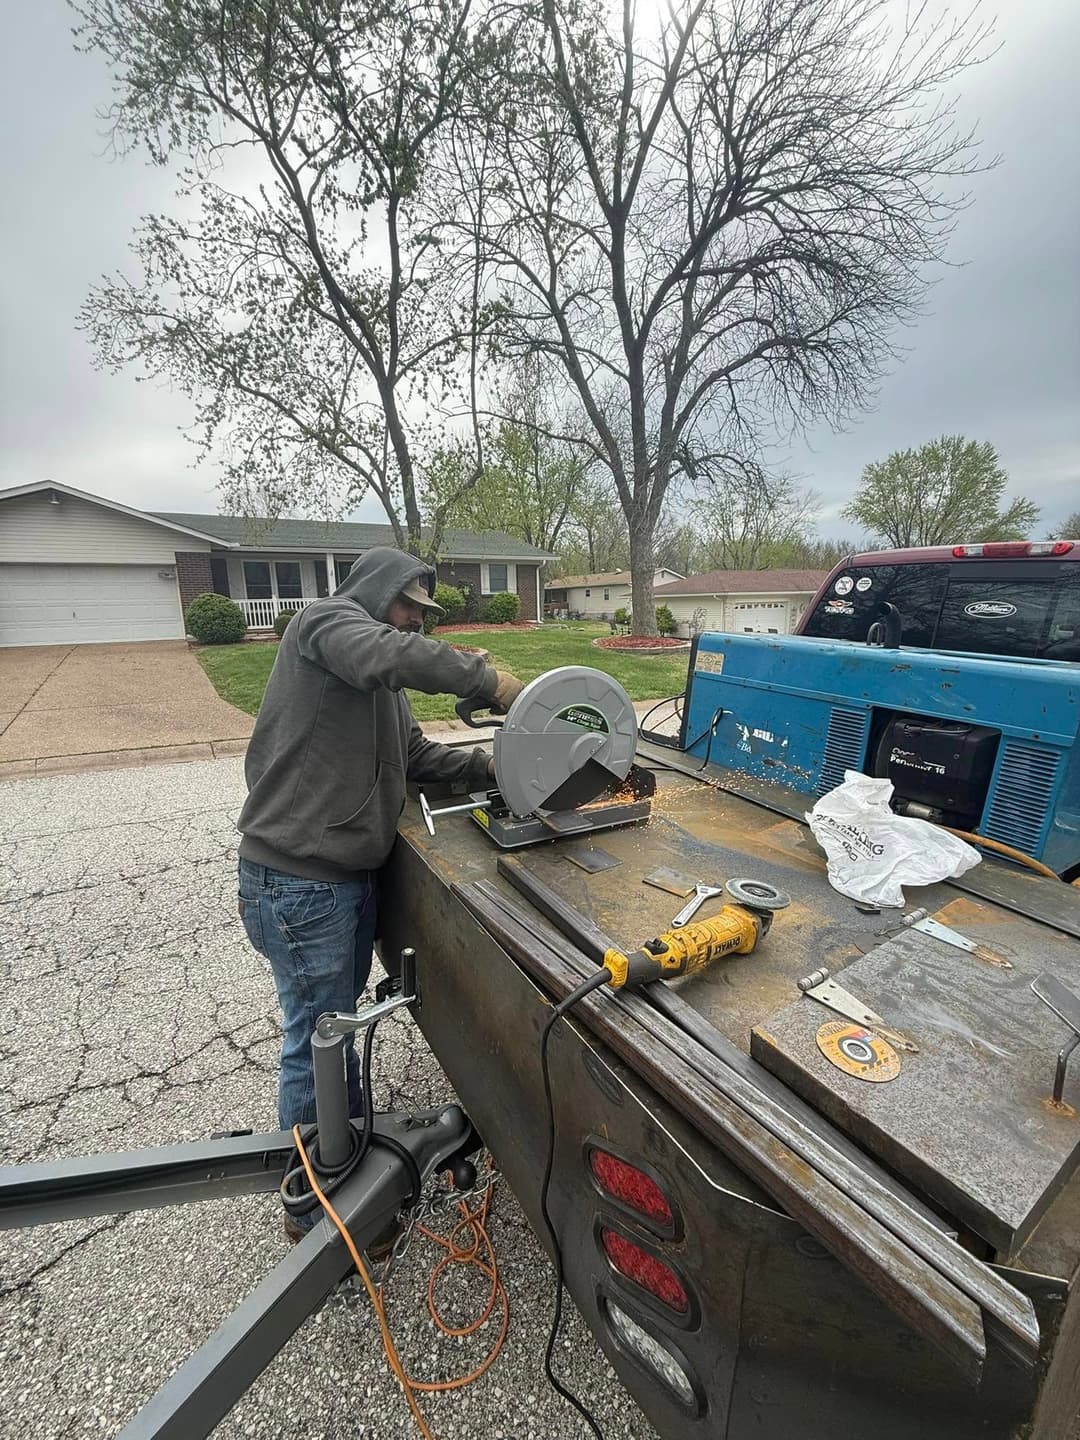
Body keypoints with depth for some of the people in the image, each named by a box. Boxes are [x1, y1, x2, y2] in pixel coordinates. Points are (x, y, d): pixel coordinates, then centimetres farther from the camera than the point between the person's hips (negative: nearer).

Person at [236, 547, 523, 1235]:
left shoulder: (381, 684, 19)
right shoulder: (326, 622, -9)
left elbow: (415, 755, 13)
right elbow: (391, 655, -32)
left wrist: (485, 764, 1)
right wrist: (488, 680, -24)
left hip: (351, 874, 9)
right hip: (298, 882, -9)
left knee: (339, 1020, 24)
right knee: (318, 1037, 6)